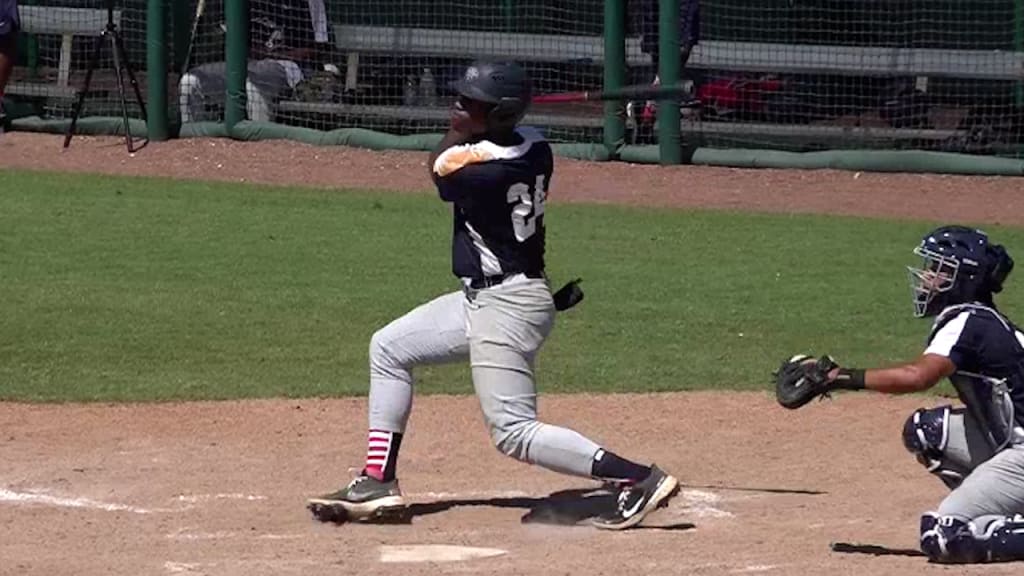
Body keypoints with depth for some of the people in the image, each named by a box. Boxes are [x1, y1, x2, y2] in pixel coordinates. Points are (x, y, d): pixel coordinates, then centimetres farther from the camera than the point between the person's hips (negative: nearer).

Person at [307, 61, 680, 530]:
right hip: (481, 298, 10)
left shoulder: (465, 164, -24)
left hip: (505, 308, -10)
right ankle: (378, 483, 19)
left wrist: (460, 130, 11)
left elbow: (437, 169, 1)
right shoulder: (534, 146, -2)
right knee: (388, 348, 18)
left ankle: (641, 479, -12)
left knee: (514, 433, -10)